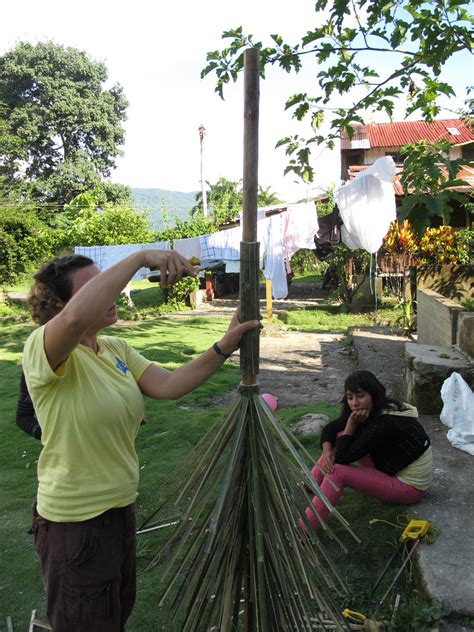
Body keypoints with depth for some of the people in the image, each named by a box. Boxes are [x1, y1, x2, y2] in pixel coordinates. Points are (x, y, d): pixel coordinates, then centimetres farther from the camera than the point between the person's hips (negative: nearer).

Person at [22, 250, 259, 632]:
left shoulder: (117, 349, 3)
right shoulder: (41, 349, -22)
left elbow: (167, 385, -10)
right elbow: (76, 318, -45)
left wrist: (224, 347, -20)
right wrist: (141, 257, -39)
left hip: (120, 510, 8)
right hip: (74, 524, -8)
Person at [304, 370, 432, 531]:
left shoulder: (385, 423, -31)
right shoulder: (371, 411, -6)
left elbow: (342, 459, -26)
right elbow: (329, 429, 2)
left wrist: (351, 424, -24)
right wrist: (327, 451, -16)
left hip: (409, 486, -9)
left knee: (338, 472, -23)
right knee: (341, 439, 0)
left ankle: (302, 530, -19)